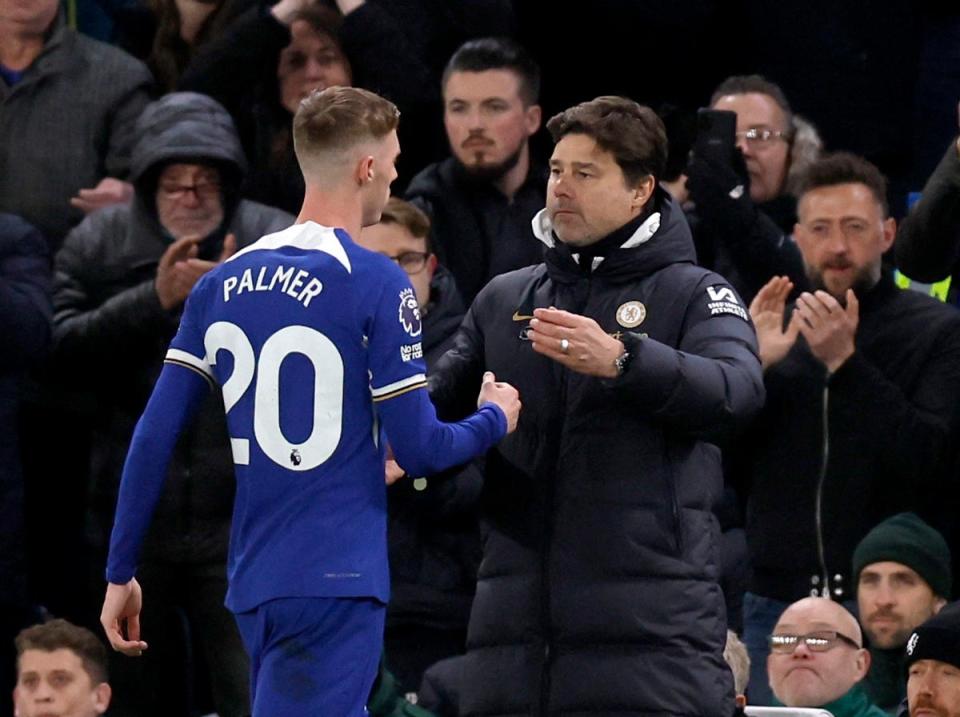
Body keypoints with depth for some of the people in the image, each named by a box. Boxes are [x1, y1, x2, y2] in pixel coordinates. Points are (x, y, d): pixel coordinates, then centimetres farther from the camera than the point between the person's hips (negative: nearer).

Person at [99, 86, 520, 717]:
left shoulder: (223, 284, 8)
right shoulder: (376, 283, -9)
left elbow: (154, 438, 5)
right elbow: (419, 449, -9)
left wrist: (122, 572, 11)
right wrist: (496, 419, 11)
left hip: (253, 584, 7)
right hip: (337, 583, -7)